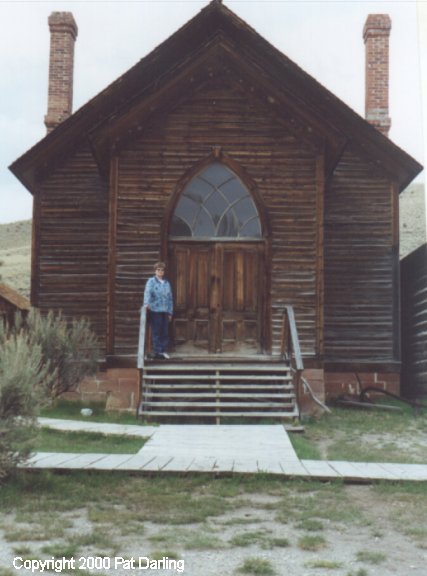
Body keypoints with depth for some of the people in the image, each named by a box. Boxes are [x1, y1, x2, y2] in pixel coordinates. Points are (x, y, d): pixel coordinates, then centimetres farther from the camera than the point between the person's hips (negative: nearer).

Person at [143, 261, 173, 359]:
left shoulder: (167, 283, 15)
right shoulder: (151, 281, 0)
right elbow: (147, 292, -16)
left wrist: (170, 312, 14)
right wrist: (147, 303, -34)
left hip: (165, 311, 5)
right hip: (155, 311, -5)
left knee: (165, 332, 6)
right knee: (156, 332, -3)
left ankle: (163, 351, 15)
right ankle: (156, 351, 3)